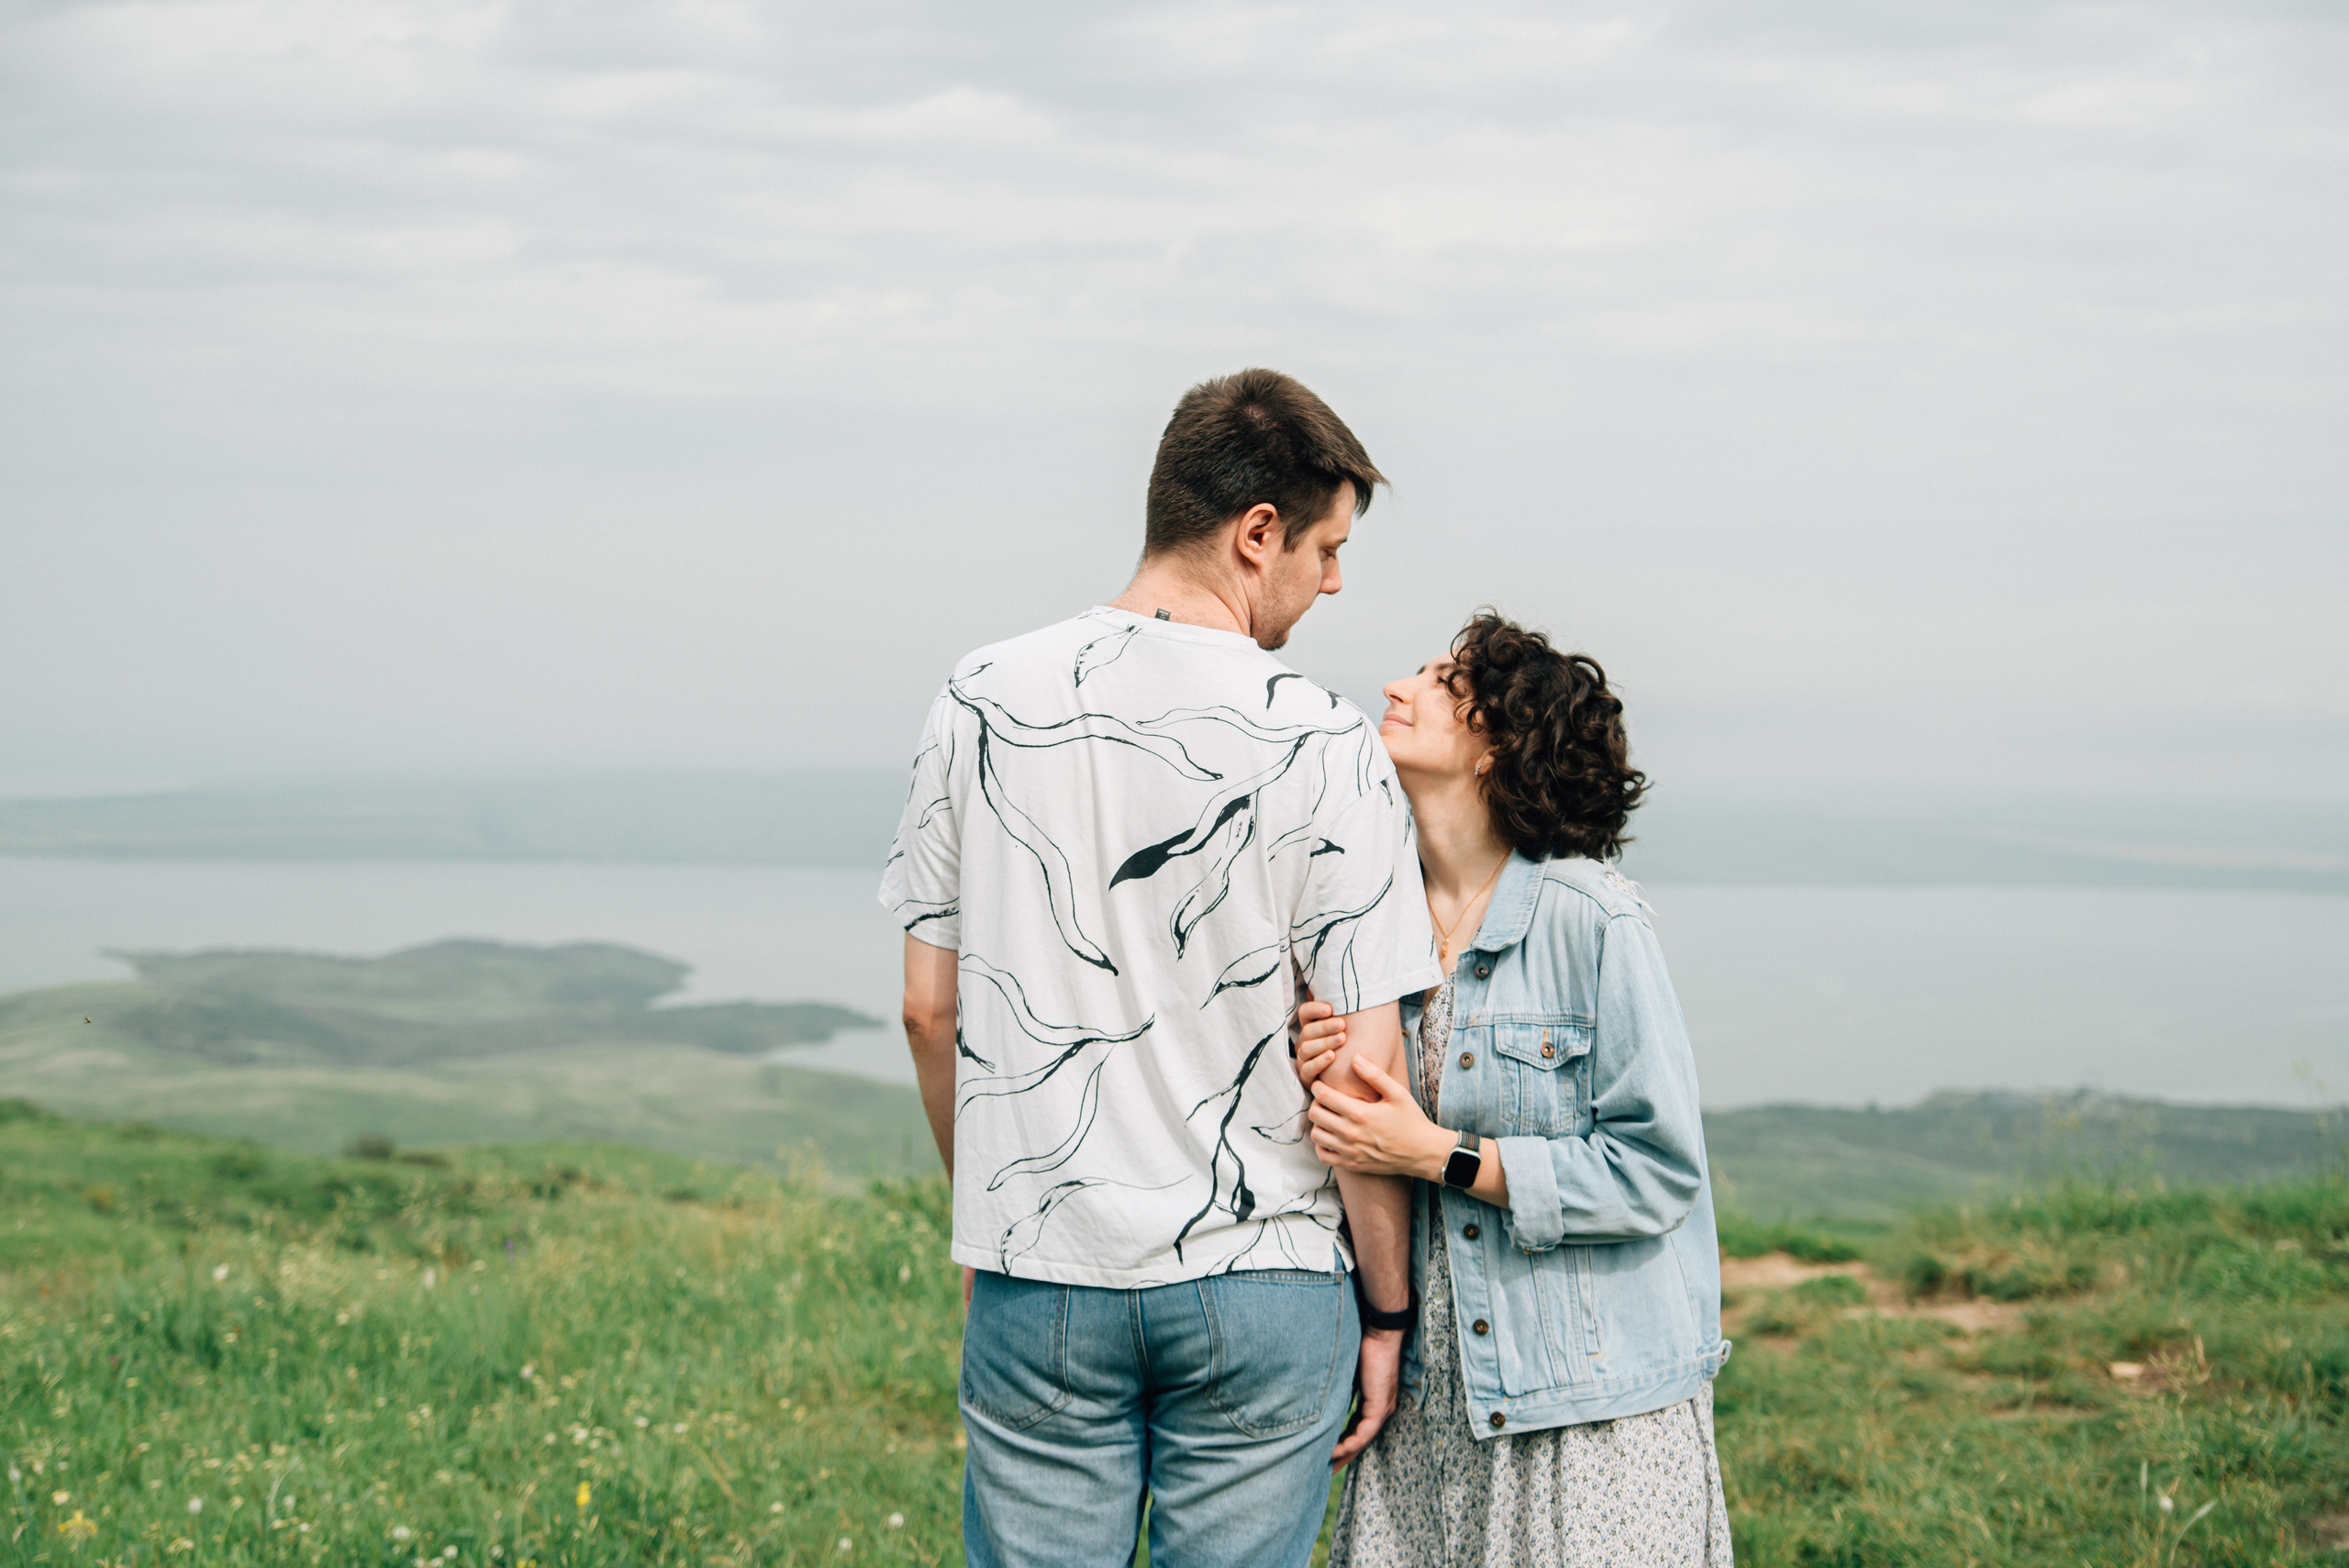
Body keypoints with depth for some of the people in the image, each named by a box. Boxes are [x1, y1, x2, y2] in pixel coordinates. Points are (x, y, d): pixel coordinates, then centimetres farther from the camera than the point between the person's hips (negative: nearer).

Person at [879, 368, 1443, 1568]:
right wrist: (1385, 1307, 2)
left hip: (1036, 1286, 2)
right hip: (1260, 1286, -2)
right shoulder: (1322, 747, -9)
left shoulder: (983, 703, 0)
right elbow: (1360, 1068, -9)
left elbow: (930, 1008, 5)